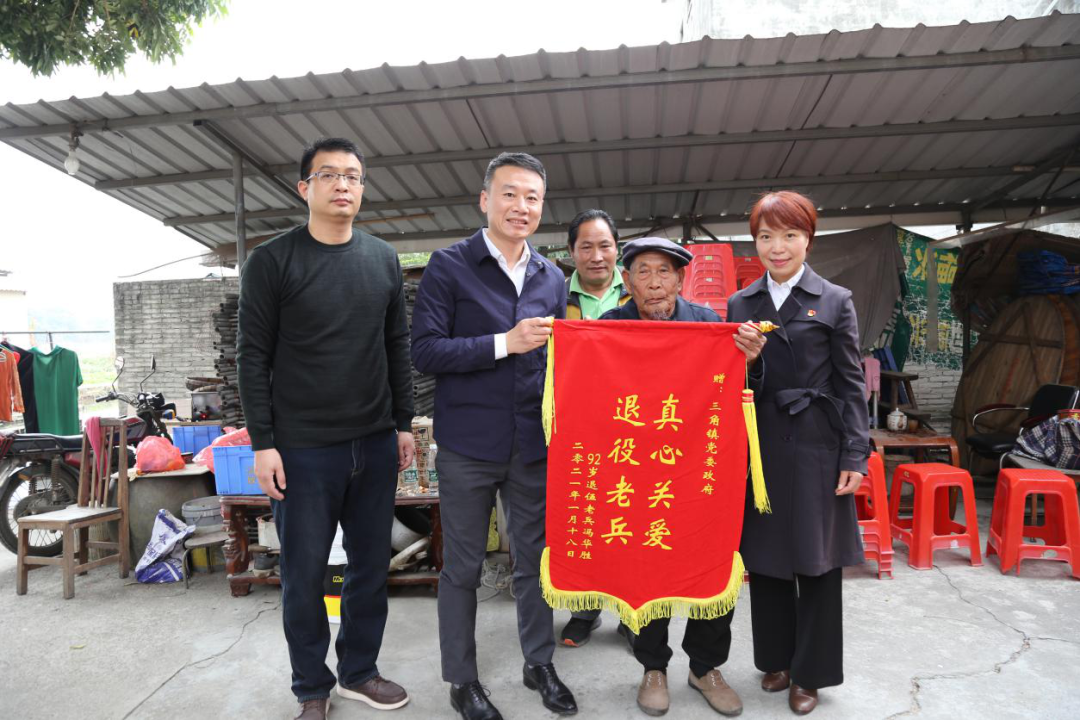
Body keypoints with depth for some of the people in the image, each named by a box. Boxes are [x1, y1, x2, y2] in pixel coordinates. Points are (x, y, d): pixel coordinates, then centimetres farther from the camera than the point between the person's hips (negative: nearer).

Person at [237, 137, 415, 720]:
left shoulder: (383, 259, 7)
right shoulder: (272, 261, -4)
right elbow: (253, 356, -5)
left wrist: (404, 423, 9)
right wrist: (263, 444, -8)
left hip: (376, 443, 4)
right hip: (303, 448, -3)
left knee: (372, 564, 13)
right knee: (304, 573, 8)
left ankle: (358, 671, 33)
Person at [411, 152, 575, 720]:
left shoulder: (551, 277, 9)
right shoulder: (449, 266, -5)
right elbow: (425, 351, -13)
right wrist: (505, 343, -21)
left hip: (534, 443, 4)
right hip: (469, 443, -4)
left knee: (535, 559, 16)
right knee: (463, 567, 10)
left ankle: (539, 663, 37)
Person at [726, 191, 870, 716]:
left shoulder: (835, 302, 0)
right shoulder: (740, 304, 8)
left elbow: (850, 384, -2)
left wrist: (855, 456, -6)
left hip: (816, 448, -2)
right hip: (759, 449, 3)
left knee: (816, 563, 7)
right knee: (765, 558, 12)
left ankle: (810, 673, 26)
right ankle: (776, 659, 32)